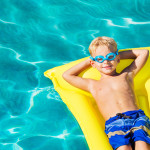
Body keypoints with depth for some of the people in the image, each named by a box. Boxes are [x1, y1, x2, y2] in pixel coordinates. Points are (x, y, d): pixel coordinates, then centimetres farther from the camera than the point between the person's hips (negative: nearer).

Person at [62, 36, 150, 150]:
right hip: (114, 123, 0)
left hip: (137, 116, 1)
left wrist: (119, 54, 34)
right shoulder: (93, 85, 25)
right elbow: (67, 75, 32)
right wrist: (87, 61, 33)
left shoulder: (126, 75, 25)